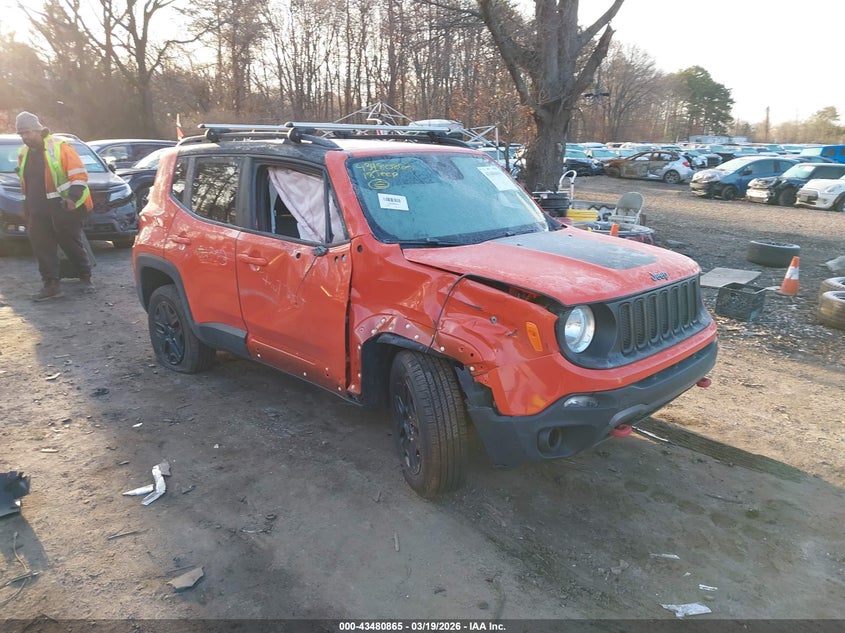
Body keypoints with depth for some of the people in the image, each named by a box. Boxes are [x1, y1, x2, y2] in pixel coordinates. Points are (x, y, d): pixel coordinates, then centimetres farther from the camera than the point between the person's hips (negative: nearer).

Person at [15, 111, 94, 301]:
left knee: (73, 245, 3)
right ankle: (51, 285, 7)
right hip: (39, 212, 7)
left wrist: (72, 198, -22)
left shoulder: (60, 146, -8)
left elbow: (79, 174, -12)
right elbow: (25, 183, 24)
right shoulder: (24, 153, 14)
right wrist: (26, 210, 23)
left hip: (65, 209, -6)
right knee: (42, 248, 2)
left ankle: (86, 278, 21)